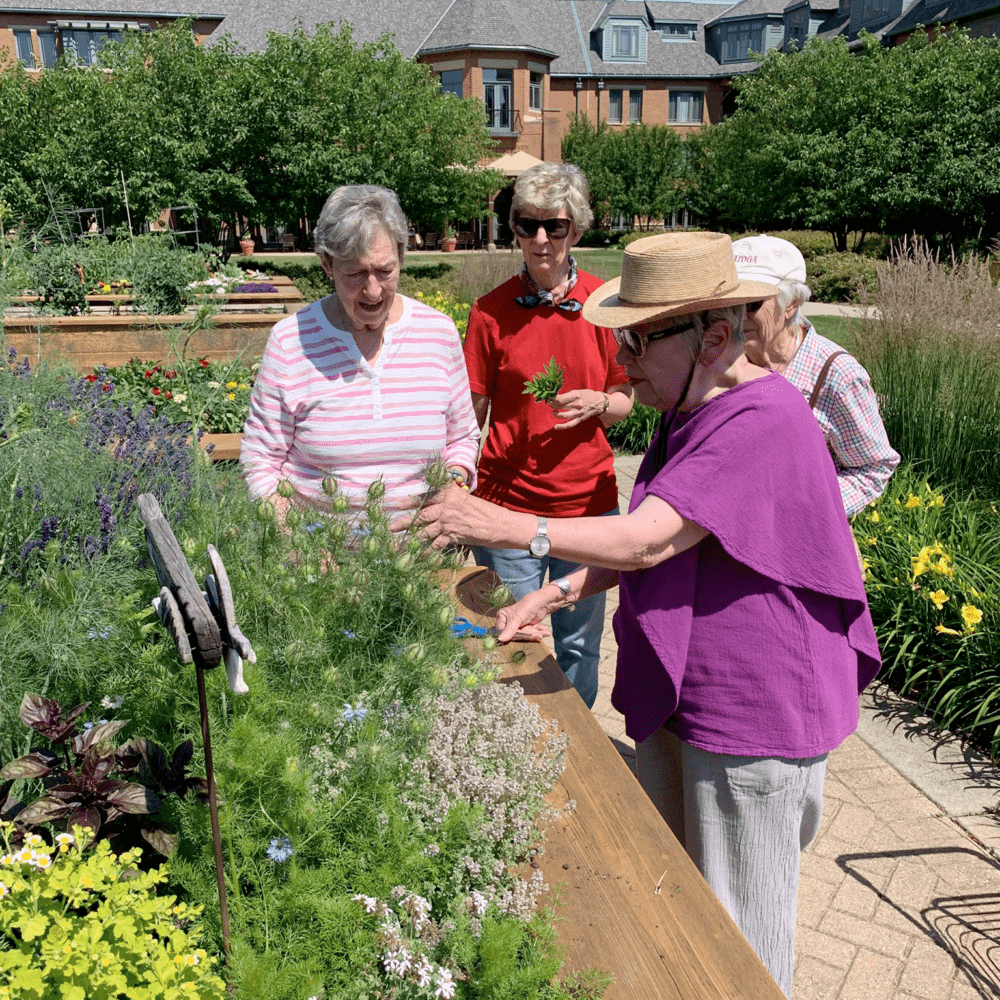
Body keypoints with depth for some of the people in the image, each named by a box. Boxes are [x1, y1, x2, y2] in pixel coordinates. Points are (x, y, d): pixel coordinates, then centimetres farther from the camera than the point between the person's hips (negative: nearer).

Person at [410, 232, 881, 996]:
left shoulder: (762, 424, -25)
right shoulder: (695, 412, 8)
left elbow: (646, 540, -32)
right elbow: (655, 543, 14)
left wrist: (502, 526, -30)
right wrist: (556, 593, 4)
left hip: (755, 711, -9)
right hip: (684, 697, 9)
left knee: (738, 926, 11)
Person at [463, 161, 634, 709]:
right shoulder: (491, 311, -3)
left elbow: (624, 401, 7)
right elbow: (470, 415, 1)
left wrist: (596, 404, -15)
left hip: (588, 503, 1)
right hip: (507, 501, -1)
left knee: (579, 644, 14)